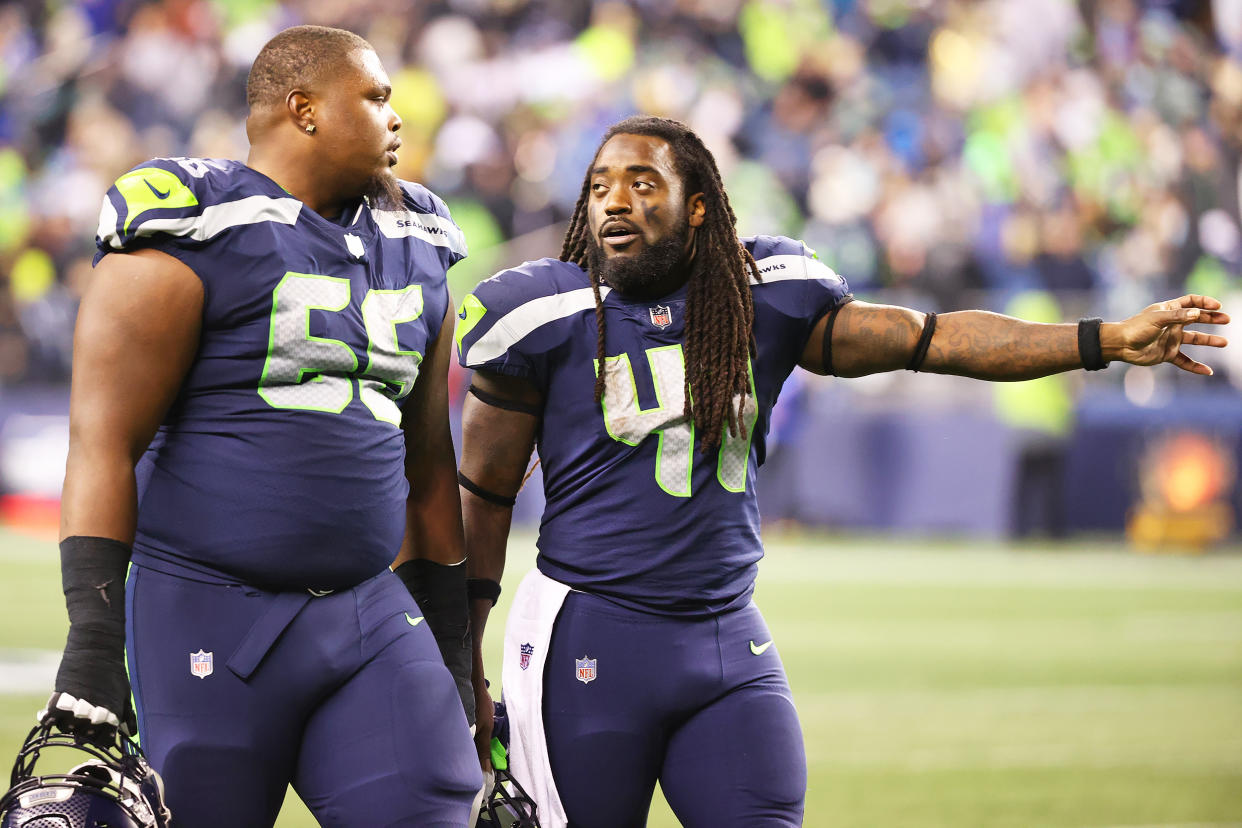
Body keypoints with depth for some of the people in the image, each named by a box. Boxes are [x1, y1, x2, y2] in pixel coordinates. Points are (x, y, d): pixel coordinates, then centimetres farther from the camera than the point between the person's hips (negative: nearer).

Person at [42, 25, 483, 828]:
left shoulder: (413, 246, 14)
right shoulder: (198, 231, -8)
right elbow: (106, 443, -12)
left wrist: (451, 635, 20)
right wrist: (93, 635, -20)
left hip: (367, 609, 6)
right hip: (211, 612, -6)